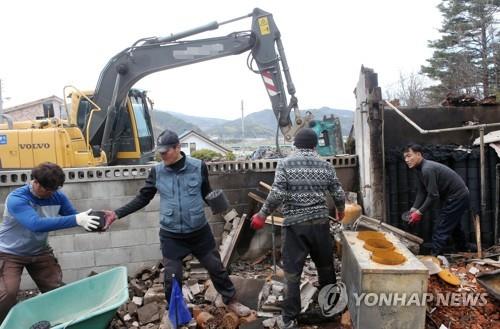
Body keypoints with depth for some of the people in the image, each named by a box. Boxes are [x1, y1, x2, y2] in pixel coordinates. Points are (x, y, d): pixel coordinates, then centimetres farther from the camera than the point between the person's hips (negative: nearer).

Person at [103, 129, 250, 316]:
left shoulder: (198, 167, -9)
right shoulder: (156, 172, -5)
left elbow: (206, 193, 3)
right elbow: (143, 198, 1)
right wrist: (117, 214, -7)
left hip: (199, 231, 0)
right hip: (171, 235, 1)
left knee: (216, 268, 14)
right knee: (172, 278, 8)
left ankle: (231, 301, 37)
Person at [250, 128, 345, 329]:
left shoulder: (285, 164, -6)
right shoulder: (326, 166, 3)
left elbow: (277, 195, -14)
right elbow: (339, 195, 5)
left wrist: (262, 215, -3)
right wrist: (340, 211, 25)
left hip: (294, 224, -3)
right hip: (320, 223, 3)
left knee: (292, 272, 5)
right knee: (326, 266, 21)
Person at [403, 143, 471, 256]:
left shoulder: (427, 169, -28)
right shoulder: (419, 169, 2)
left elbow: (433, 196, -28)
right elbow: (421, 192, 2)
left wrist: (419, 212, -22)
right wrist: (414, 209, -9)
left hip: (457, 197, -11)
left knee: (441, 232, -9)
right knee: (454, 226, 28)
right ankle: (464, 252, 47)